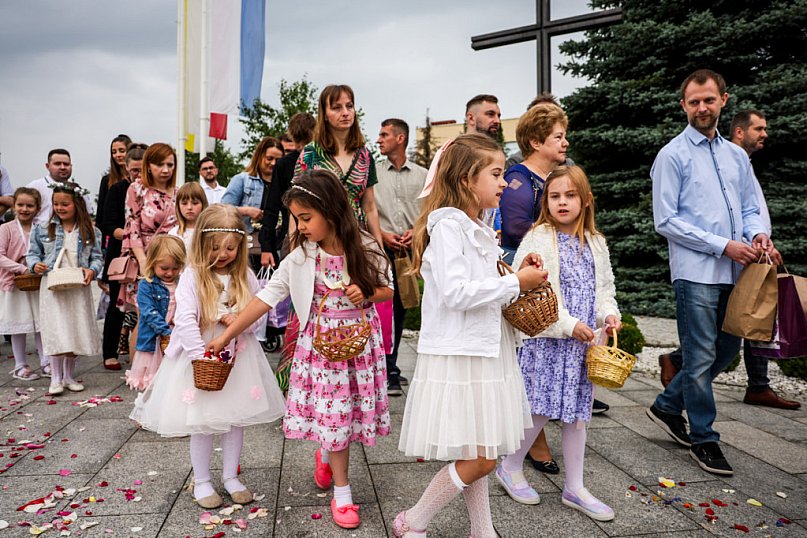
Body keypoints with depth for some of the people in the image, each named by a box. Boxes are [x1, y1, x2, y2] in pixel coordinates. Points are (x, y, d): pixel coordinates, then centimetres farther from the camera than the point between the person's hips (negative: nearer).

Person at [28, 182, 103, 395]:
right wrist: (35, 264, -10)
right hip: (52, 287, -1)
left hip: (78, 288, 1)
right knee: (56, 331, -6)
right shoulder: (43, 229, 2)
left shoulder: (90, 232, 1)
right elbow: (33, 253, 10)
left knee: (76, 331, 9)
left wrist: (92, 270, -16)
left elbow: (97, 257, 3)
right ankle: (56, 378, 4)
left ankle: (69, 376, 23)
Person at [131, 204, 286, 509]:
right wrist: (201, 356, -24)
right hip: (200, 356, -3)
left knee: (236, 419, 12)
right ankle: (201, 482, 25)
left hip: (238, 357, 4)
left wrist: (239, 321, -17)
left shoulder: (246, 277, 1)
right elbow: (185, 320, -18)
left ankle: (231, 477, 29)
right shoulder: (192, 276, -11)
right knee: (202, 423, 6)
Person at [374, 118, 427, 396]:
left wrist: (415, 231, -8)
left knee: (401, 308, 9)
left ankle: (390, 366, 23)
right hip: (382, 247, -2)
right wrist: (381, 233, -10)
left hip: (410, 248, 2)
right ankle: (389, 372, -1)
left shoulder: (422, 175, 9)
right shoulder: (373, 172, 6)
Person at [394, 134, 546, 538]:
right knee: (479, 459, -4)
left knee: (479, 457, 16)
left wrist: (519, 277, 5)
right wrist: (515, 282, -17)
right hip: (457, 356, -9)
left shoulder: (479, 231, 14)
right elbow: (456, 292, -24)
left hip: (486, 351, 9)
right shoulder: (447, 226, -15)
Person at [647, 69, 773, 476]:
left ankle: (667, 406, 31)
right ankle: (703, 439, 15)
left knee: (727, 349, 14)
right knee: (702, 357, -1)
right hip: (696, 272, -7)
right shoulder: (672, 156, -4)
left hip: (733, 273, 7)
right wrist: (723, 246, -14)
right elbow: (666, 221, -10)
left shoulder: (737, 155, 15)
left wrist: (758, 233, -5)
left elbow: (749, 209, 19)